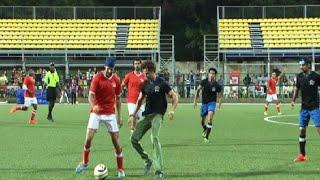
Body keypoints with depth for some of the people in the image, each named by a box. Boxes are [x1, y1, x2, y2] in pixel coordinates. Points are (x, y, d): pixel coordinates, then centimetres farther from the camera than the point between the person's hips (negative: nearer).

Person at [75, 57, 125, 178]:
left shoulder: (116, 80, 1)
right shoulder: (97, 78, -9)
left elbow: (118, 99, 10)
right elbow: (90, 95, -14)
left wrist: (119, 117, 9)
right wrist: (93, 106, -36)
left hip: (110, 114, 2)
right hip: (96, 113, -2)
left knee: (116, 141, 0)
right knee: (88, 138, -9)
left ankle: (120, 169, 11)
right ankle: (84, 162, 16)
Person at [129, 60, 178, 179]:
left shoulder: (162, 83, -6)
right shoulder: (145, 84, 9)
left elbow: (174, 97, -4)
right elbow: (140, 100, 23)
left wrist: (172, 110, -20)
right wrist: (134, 115, 18)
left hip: (157, 115, -6)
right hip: (146, 115, 6)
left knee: (154, 138, -26)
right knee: (134, 139, -3)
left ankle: (159, 170, -21)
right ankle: (147, 161, 19)